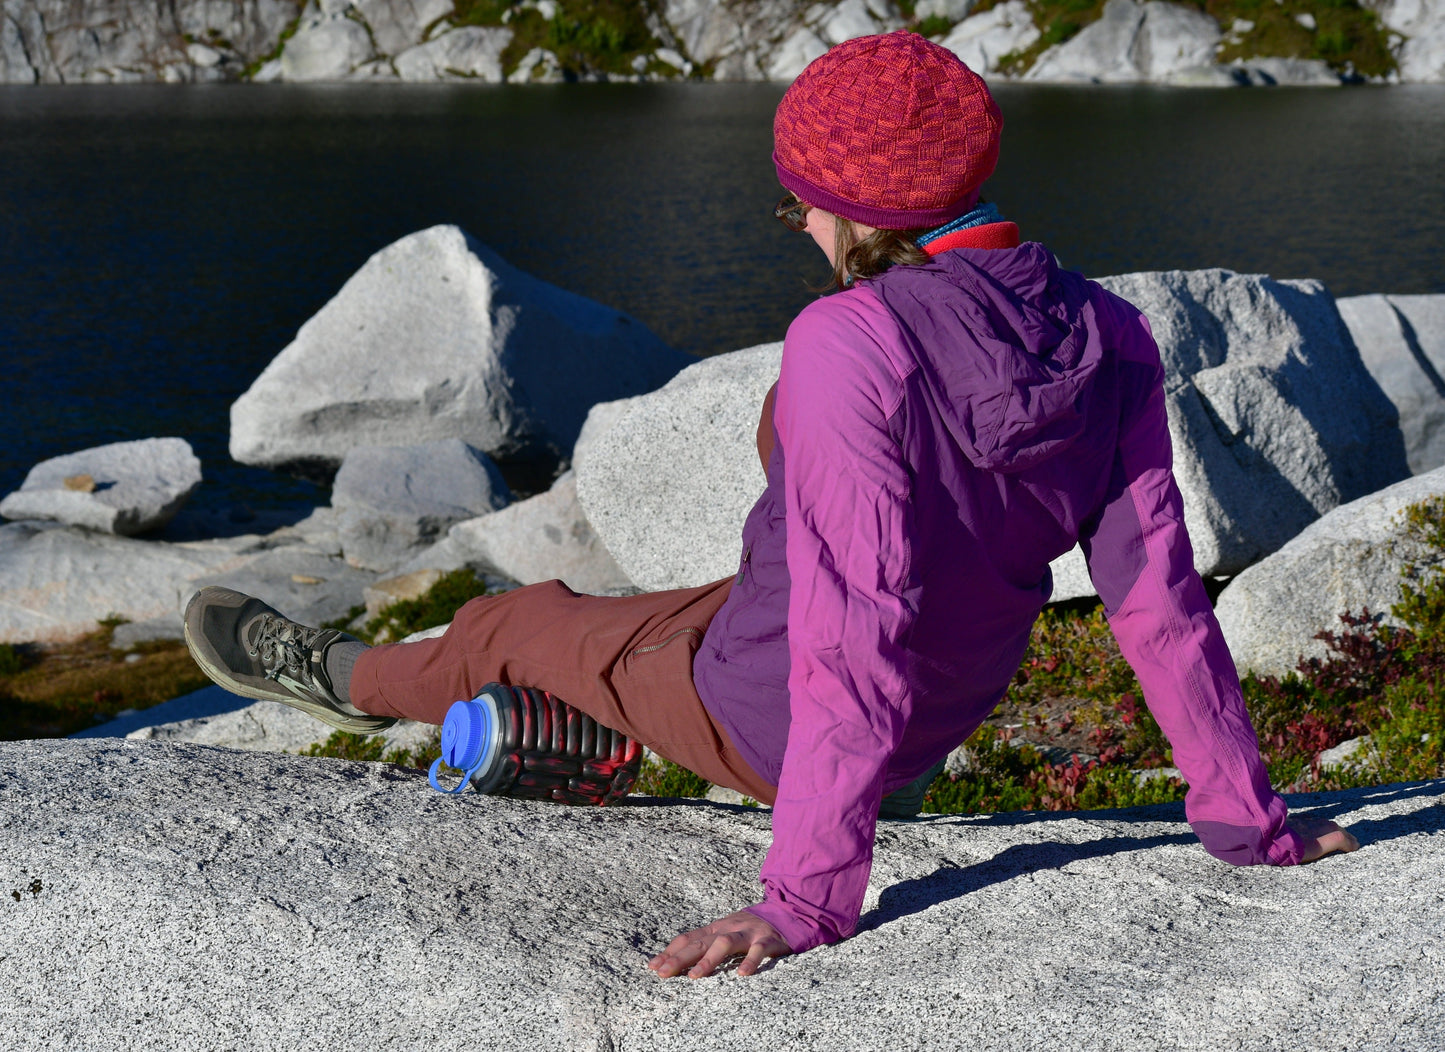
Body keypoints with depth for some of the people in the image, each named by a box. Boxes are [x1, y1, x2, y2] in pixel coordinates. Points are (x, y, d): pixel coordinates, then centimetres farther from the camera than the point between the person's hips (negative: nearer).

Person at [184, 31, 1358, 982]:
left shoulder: (852, 345, -34)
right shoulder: (1111, 340, -15)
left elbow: (852, 619, -36)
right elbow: (1160, 597, -14)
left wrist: (808, 896, -34)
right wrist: (1245, 817, -4)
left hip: (761, 719, -6)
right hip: (945, 719, 6)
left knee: (512, 622, 21)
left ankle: (357, 679, 53)